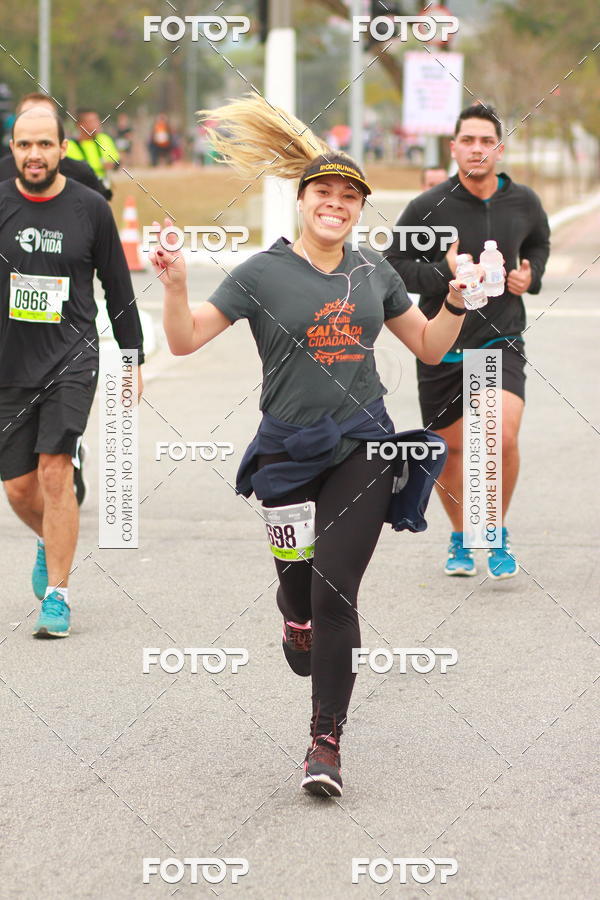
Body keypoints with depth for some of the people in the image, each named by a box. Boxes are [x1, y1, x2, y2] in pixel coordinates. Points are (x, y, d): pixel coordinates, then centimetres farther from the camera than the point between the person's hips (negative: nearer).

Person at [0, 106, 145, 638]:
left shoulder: (90, 209, 0)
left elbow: (118, 288, 9)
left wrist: (132, 357, 11)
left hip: (71, 359, -2)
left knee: (55, 470, -15)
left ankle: (57, 596, -9)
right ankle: (51, 544, 40)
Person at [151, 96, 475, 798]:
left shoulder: (374, 273, 7)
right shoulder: (262, 274, -4)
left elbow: (430, 347, 17)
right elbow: (185, 340, -7)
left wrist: (458, 299, 1)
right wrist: (175, 284, -23)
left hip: (362, 446, 1)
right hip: (288, 451, -1)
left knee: (336, 591, -10)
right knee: (299, 581, 11)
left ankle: (326, 740, -4)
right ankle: (296, 625, 52)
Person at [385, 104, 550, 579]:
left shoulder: (524, 202, -1)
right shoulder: (429, 206, -11)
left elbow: (539, 242, 21)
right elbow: (394, 264, -4)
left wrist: (532, 275, 1)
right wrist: (443, 272, -19)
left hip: (501, 341, 0)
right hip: (442, 346, 0)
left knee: (504, 436, -20)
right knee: (451, 448, 10)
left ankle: (498, 531, 4)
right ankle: (460, 537, 35)